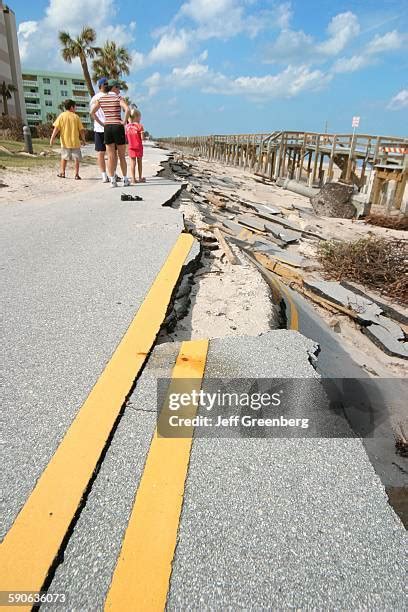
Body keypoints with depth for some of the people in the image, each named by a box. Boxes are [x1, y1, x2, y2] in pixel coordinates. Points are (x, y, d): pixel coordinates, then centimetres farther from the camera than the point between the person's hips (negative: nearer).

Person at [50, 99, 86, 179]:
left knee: (64, 157, 16)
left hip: (65, 142, 1)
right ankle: (76, 174, -1)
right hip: (75, 141, -1)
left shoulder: (61, 116, 1)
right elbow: (81, 130, 0)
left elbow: (56, 128, -5)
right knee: (76, 158, 5)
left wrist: (52, 138, -4)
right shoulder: (76, 116, 0)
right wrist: (83, 140, 13)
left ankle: (62, 172, 18)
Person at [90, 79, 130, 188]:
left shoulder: (101, 98, 8)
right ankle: (125, 180, 11)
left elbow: (92, 112, 4)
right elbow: (127, 109, -21)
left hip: (107, 128, 3)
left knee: (111, 156, 5)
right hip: (118, 127, -3)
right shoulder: (118, 97, -3)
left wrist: (101, 123, 6)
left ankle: (112, 180, 2)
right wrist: (124, 121, -11)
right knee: (122, 156, 7)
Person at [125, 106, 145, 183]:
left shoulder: (127, 126, 3)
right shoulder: (139, 126, -10)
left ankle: (133, 178, 0)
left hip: (131, 147, 3)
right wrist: (143, 133, 6)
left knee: (132, 163, 3)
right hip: (138, 147, -3)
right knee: (139, 162, 9)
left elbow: (126, 138, 4)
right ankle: (140, 178, 15)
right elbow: (142, 138, -14)